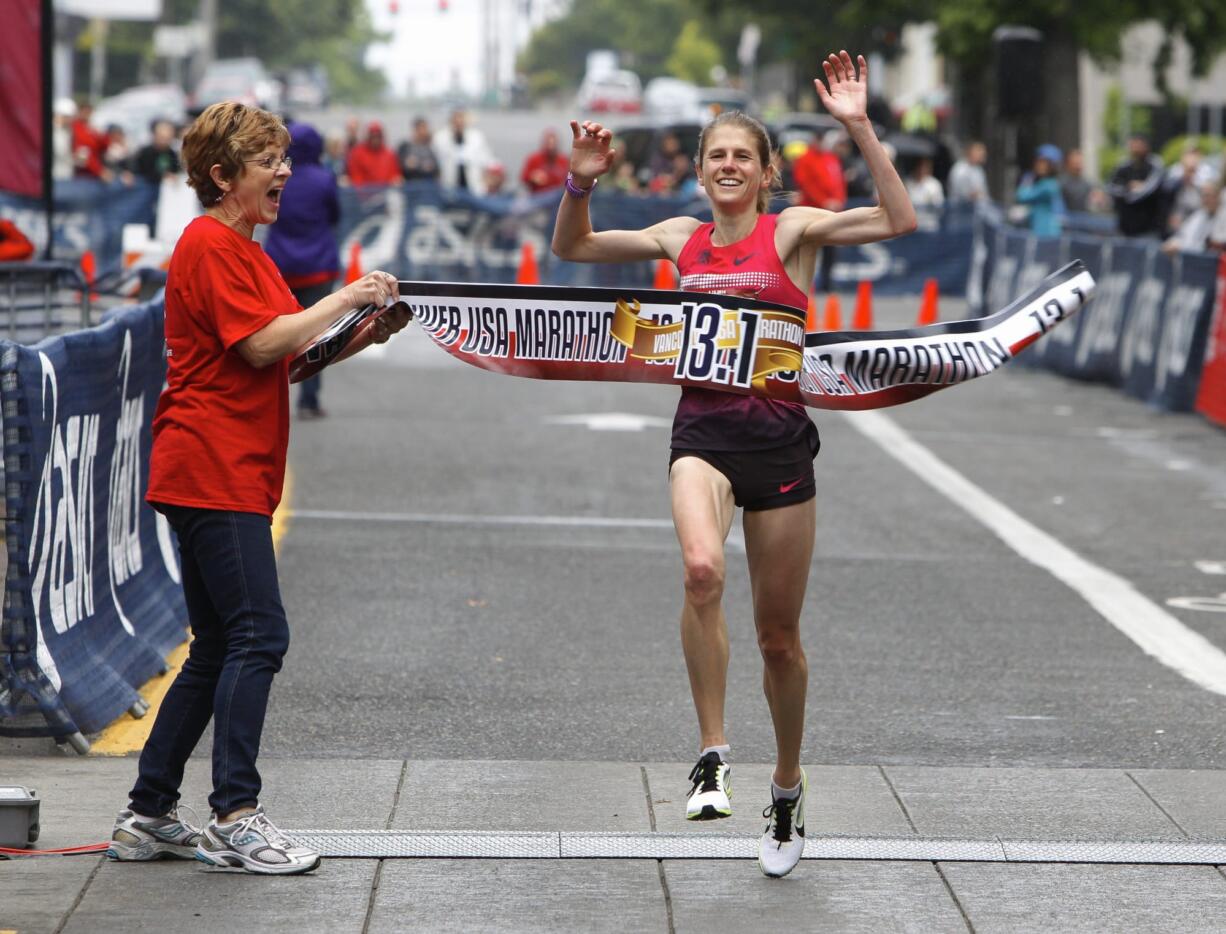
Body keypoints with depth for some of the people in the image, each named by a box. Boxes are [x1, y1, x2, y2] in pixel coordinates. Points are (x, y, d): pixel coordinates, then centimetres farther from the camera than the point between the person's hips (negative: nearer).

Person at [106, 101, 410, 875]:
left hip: (230, 476, 11)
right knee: (258, 635, -13)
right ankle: (235, 817, -13)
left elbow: (288, 359, 21)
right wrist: (345, 298, -10)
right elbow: (264, 344, -19)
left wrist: (363, 335, 8)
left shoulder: (240, 250, 22)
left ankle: (149, 817, 14)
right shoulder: (211, 246, -10)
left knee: (218, 649, 11)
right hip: (213, 470, -11)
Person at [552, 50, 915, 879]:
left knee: (779, 634, 7)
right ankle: (713, 756, -22)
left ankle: (788, 784, 30)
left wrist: (860, 127, -21)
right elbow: (572, 248, 19)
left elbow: (899, 221, -15)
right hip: (702, 431, 1)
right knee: (701, 570, -32)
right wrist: (581, 184, 1)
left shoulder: (793, 230, 0)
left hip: (778, 437, -1)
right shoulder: (683, 238, 10)